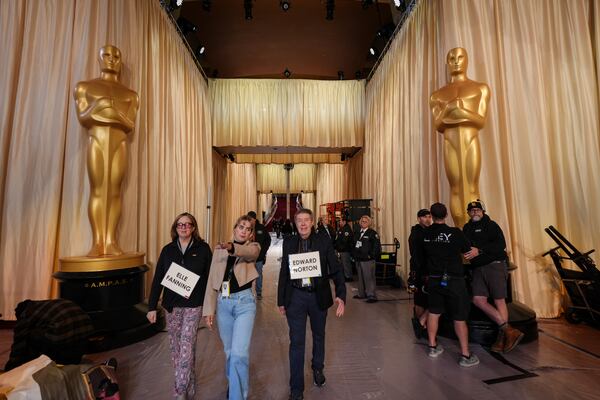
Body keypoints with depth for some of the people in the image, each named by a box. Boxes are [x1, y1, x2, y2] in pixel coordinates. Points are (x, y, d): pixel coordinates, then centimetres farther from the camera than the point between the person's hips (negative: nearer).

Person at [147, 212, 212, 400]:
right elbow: (158, 279, 4)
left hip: (193, 306, -3)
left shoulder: (203, 249, -6)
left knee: (186, 348, -4)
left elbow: (209, 278, -3)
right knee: (175, 348, 14)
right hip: (171, 306, 4)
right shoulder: (168, 250, 2)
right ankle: (189, 384, 34)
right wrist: (152, 307, 1)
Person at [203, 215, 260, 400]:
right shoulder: (219, 249, 4)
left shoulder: (253, 247, -4)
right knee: (229, 350, 19)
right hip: (223, 303, 4)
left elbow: (249, 253, -31)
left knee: (239, 353, -9)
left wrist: (232, 248, -51)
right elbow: (212, 280, 5)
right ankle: (233, 382, 47)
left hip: (244, 302, -3)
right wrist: (209, 309, 2)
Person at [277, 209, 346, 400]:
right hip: (295, 296, 0)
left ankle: (318, 369, 50)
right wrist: (281, 300, 6)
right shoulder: (289, 242, -1)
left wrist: (341, 295, -16)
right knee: (296, 342, 6)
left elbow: (335, 268, -6)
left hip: (318, 296, 0)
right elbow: (283, 272, 4)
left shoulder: (324, 240, -6)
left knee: (319, 335, 21)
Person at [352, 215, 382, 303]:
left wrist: (371, 255, -14)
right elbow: (354, 245, 22)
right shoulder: (357, 233, 14)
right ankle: (362, 294, 27)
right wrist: (354, 255, 13)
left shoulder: (372, 233, -6)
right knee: (361, 278, 15)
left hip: (367, 260, -7)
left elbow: (377, 246, -12)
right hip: (358, 259, 7)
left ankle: (371, 296, 3)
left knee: (369, 278, -5)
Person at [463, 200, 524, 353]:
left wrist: (479, 251, -20)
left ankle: (502, 337, 9)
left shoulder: (491, 225, -1)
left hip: (495, 265, -5)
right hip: (478, 268, 5)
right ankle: (509, 331, 2)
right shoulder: (467, 228, 17)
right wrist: (467, 252, -3)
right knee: (478, 300, -5)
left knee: (499, 301, -2)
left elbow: (501, 244, -13)